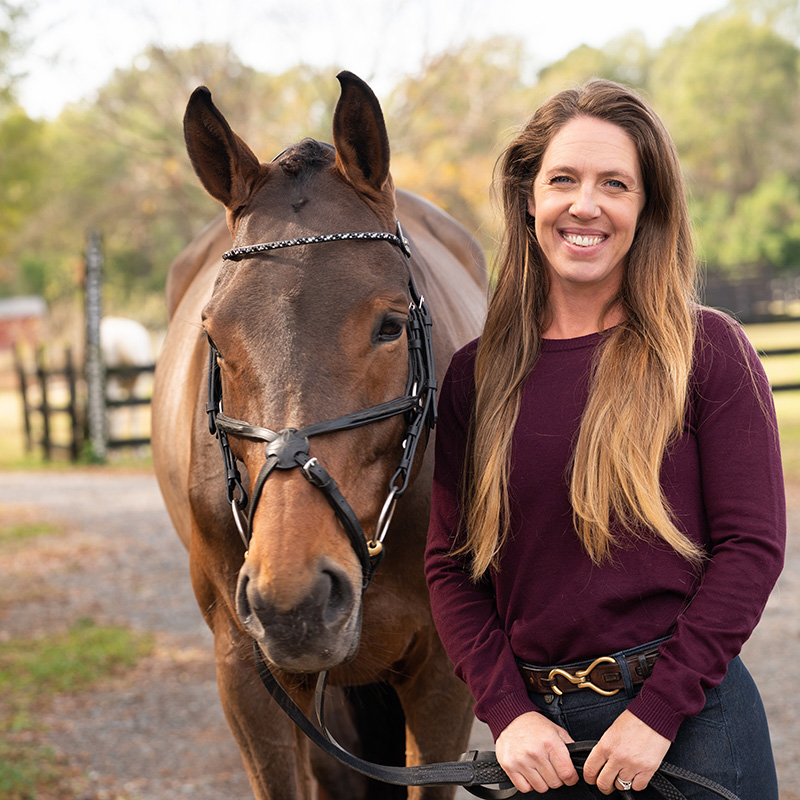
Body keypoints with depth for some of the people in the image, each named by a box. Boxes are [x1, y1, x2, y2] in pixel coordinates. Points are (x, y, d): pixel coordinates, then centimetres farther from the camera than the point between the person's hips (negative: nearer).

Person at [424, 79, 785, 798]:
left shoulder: (709, 351, -4)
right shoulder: (476, 375, 4)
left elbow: (753, 545, -8)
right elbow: (451, 564, 4)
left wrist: (657, 710, -14)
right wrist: (508, 711, -8)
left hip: (690, 716, -2)